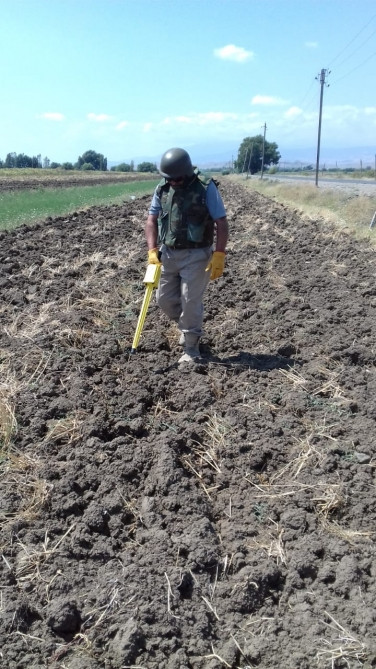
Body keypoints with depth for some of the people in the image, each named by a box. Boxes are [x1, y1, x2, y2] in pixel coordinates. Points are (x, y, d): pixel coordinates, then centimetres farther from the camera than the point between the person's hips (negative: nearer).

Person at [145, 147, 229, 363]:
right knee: (165, 299, 11)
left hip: (196, 254, -5)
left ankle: (191, 348, 11)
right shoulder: (162, 188, 0)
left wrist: (219, 256, -18)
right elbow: (152, 221, 4)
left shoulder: (206, 187, -13)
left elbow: (222, 223, -12)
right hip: (169, 253, 6)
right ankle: (189, 328, 37)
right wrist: (152, 250, -7)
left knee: (190, 301, -4)